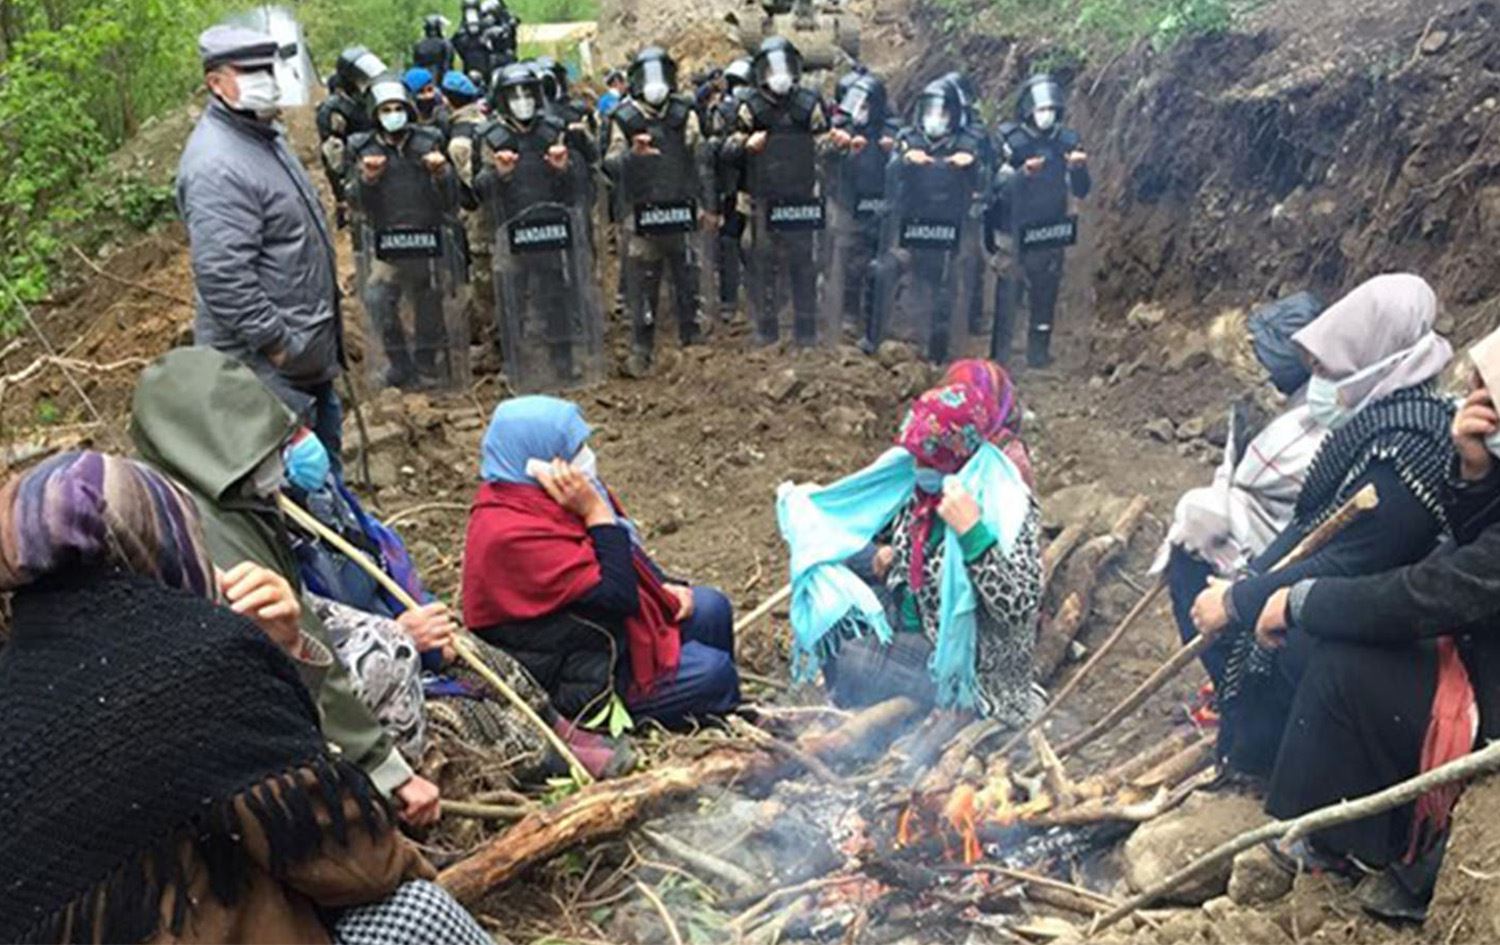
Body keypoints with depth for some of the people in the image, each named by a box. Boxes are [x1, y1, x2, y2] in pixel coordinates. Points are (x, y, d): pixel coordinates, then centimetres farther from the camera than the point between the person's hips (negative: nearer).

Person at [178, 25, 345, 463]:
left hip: (310, 348, 10)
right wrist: (278, 343, -22)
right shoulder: (217, 166, -23)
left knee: (326, 446, 23)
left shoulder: (264, 136, 10)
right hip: (269, 362, -10)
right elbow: (224, 278, -28)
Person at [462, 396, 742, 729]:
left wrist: (665, 587, 0)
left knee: (711, 607, 9)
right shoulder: (515, 536, -32)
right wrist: (596, 511, -29)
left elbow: (627, 545, 11)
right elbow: (618, 594, -30)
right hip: (567, 679, -9)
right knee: (712, 671, -11)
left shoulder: (530, 497, -3)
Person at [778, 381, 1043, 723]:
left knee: (844, 662, -18)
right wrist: (885, 549, 1)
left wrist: (972, 531, -36)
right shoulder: (918, 479, -3)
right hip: (898, 623, 7)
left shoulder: (1005, 506, -21)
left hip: (950, 657, -7)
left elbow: (1020, 607, -31)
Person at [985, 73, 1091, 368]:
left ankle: (1039, 354, 27)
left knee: (1045, 298, 12)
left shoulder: (1067, 141, 1)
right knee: (1008, 298, -3)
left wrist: (1078, 169, -17)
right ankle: (999, 359, 6)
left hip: (1051, 235, 4)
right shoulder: (1009, 139, -9)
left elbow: (1081, 192, 3)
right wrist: (1024, 174, -35)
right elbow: (1000, 186, -17)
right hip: (1014, 234, -4)